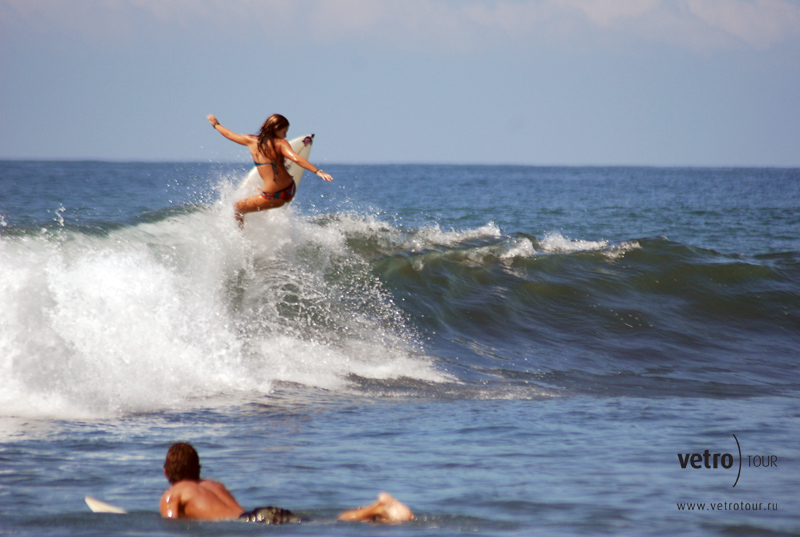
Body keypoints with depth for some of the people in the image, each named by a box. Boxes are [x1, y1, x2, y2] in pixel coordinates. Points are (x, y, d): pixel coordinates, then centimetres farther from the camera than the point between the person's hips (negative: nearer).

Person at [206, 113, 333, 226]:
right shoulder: (280, 143, -5)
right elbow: (296, 159, -21)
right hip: (290, 191, 1)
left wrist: (215, 124, 37)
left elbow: (230, 135, 18)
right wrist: (318, 172, -26)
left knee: (238, 209, 20)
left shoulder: (251, 141, 2)